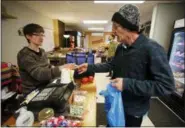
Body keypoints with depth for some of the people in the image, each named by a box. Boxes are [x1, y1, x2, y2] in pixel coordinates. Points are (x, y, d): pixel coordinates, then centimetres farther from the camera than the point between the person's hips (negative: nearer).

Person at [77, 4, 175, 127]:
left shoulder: (152, 49, -26)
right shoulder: (121, 47, -3)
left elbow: (167, 85, -27)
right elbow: (112, 65, 7)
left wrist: (127, 84, -34)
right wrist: (90, 67, -1)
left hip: (134, 109, -6)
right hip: (117, 102, 7)